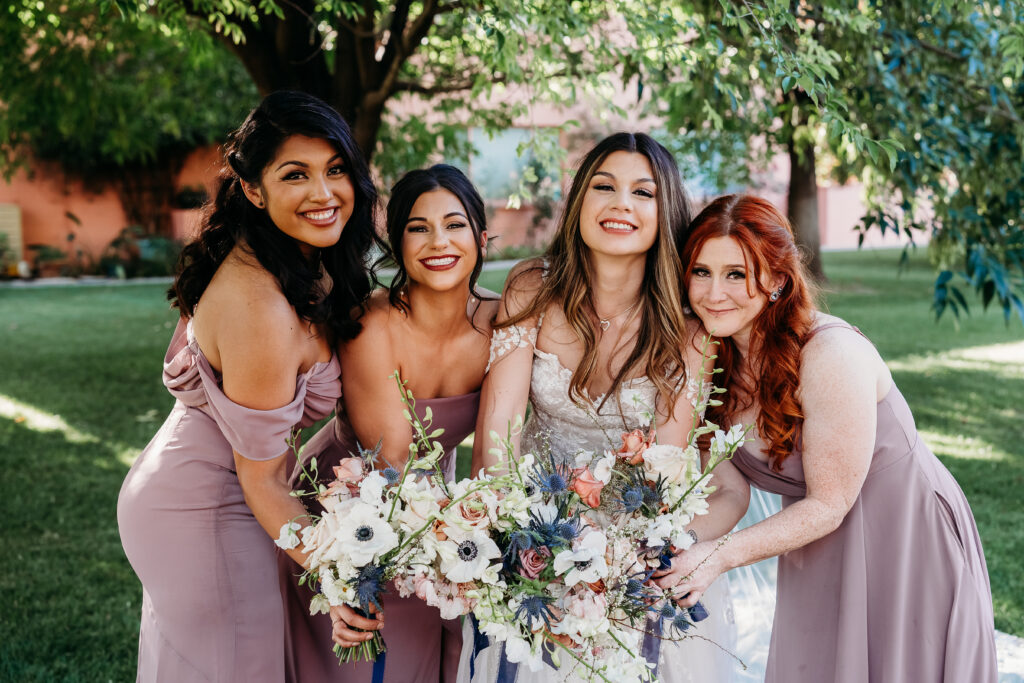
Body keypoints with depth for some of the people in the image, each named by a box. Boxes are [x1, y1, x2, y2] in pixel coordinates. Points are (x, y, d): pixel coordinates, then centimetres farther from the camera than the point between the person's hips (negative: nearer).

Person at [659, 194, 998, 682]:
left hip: (908, 547, -6)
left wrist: (722, 554, -29)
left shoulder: (831, 357, -28)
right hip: (817, 565, 6)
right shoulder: (720, 358, -6)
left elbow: (828, 504, -22)